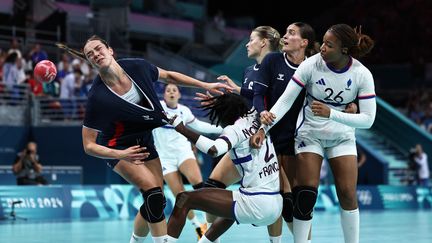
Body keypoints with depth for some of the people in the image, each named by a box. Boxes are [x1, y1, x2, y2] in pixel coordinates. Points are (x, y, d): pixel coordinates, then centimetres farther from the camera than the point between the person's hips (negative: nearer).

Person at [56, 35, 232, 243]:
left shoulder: (137, 67, -18)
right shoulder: (97, 97, -29)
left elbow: (168, 76, 4)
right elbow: (89, 145, -22)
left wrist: (205, 85, 2)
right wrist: (121, 155, -37)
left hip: (144, 140, 5)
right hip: (118, 147, -5)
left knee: (154, 203, 5)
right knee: (154, 194, -24)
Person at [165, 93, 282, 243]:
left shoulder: (235, 129, -8)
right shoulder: (254, 118, 12)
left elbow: (213, 150, -28)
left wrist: (181, 129, -22)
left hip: (256, 204, -9)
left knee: (184, 199, -4)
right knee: (231, 205, 43)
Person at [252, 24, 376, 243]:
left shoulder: (362, 74, -17)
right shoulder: (311, 65, -19)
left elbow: (368, 119, -19)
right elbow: (286, 100, -16)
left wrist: (331, 114, -31)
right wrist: (264, 128, -27)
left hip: (342, 136, 1)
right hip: (310, 133, -1)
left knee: (348, 194, -3)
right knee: (305, 195, -10)